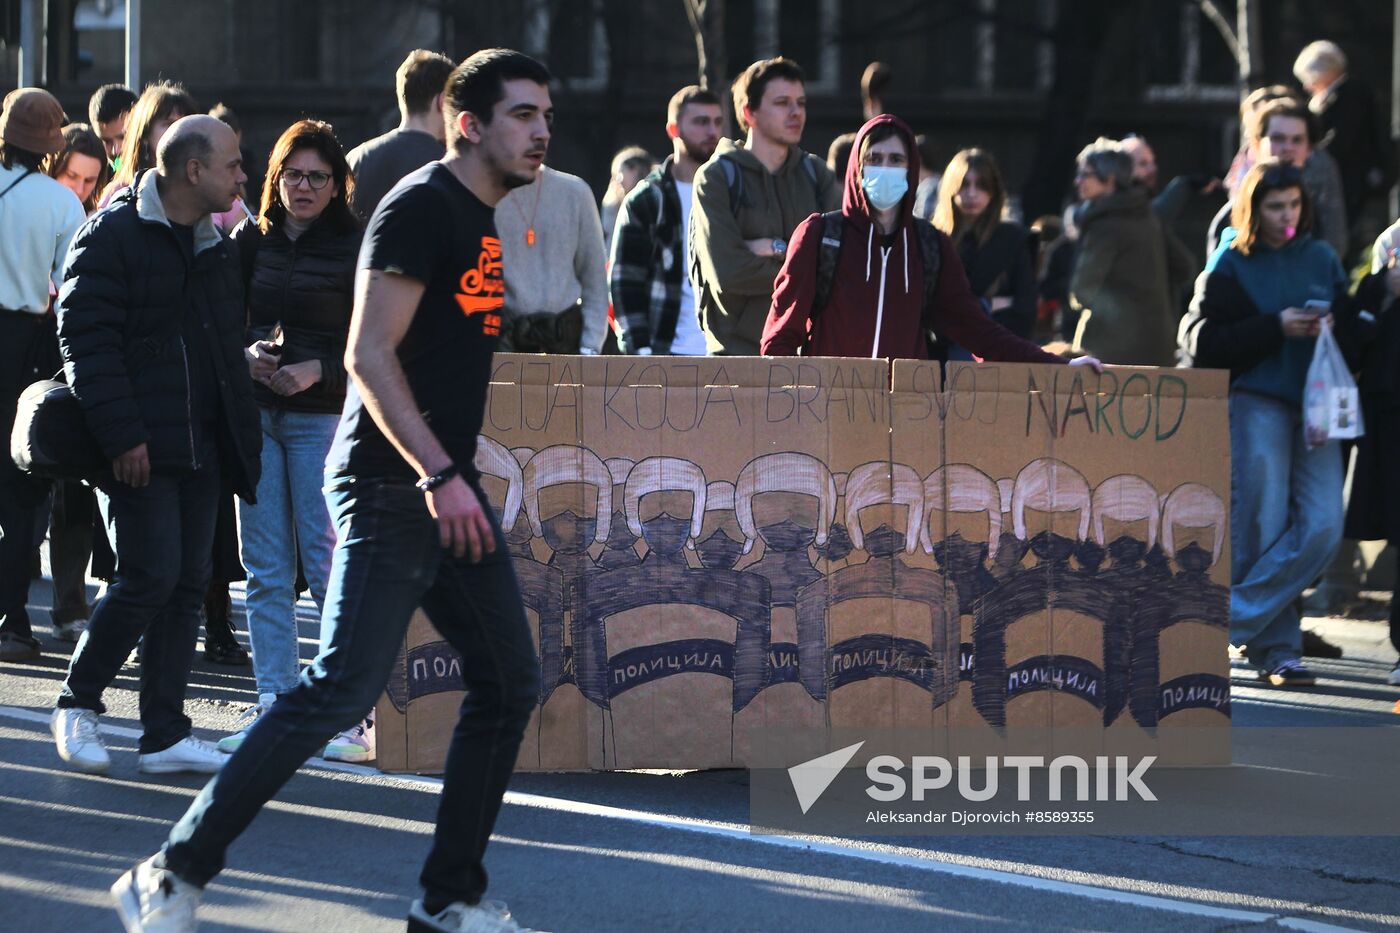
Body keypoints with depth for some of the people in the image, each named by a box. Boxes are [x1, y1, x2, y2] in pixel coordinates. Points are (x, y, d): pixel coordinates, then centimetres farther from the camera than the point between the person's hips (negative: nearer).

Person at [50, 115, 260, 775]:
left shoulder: (214, 246, 16)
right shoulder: (112, 237, -9)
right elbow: (85, 340, -14)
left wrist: (239, 434, 13)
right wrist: (122, 436, -19)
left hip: (200, 448, 8)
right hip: (138, 450, -8)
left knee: (188, 584, 5)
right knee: (150, 577, -12)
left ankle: (165, 733, 9)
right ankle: (77, 704, 7)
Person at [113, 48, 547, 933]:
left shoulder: (490, 220, 16)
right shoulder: (420, 207, -13)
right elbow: (369, 354, -19)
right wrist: (438, 476, -24)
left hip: (448, 482, 10)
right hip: (390, 485, -10)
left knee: (510, 681, 8)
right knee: (344, 687, -15)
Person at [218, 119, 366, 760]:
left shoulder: (355, 249, -3)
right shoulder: (251, 241, 9)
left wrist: (318, 370, -17)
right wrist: (246, 356, -6)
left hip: (324, 416, -4)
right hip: (255, 414, 4)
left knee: (326, 563, -6)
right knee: (265, 568, 4)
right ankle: (272, 703, 8)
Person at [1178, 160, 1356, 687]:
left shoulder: (1321, 258, 13)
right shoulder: (1230, 263, 1)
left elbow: (1350, 328, 19)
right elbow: (1202, 343, -6)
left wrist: (1333, 326, -5)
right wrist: (1276, 328, -14)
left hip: (1314, 401, 4)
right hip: (1255, 401, -4)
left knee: (1322, 528, -10)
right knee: (1262, 527, -5)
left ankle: (1229, 619, -6)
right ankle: (1275, 649, 4)